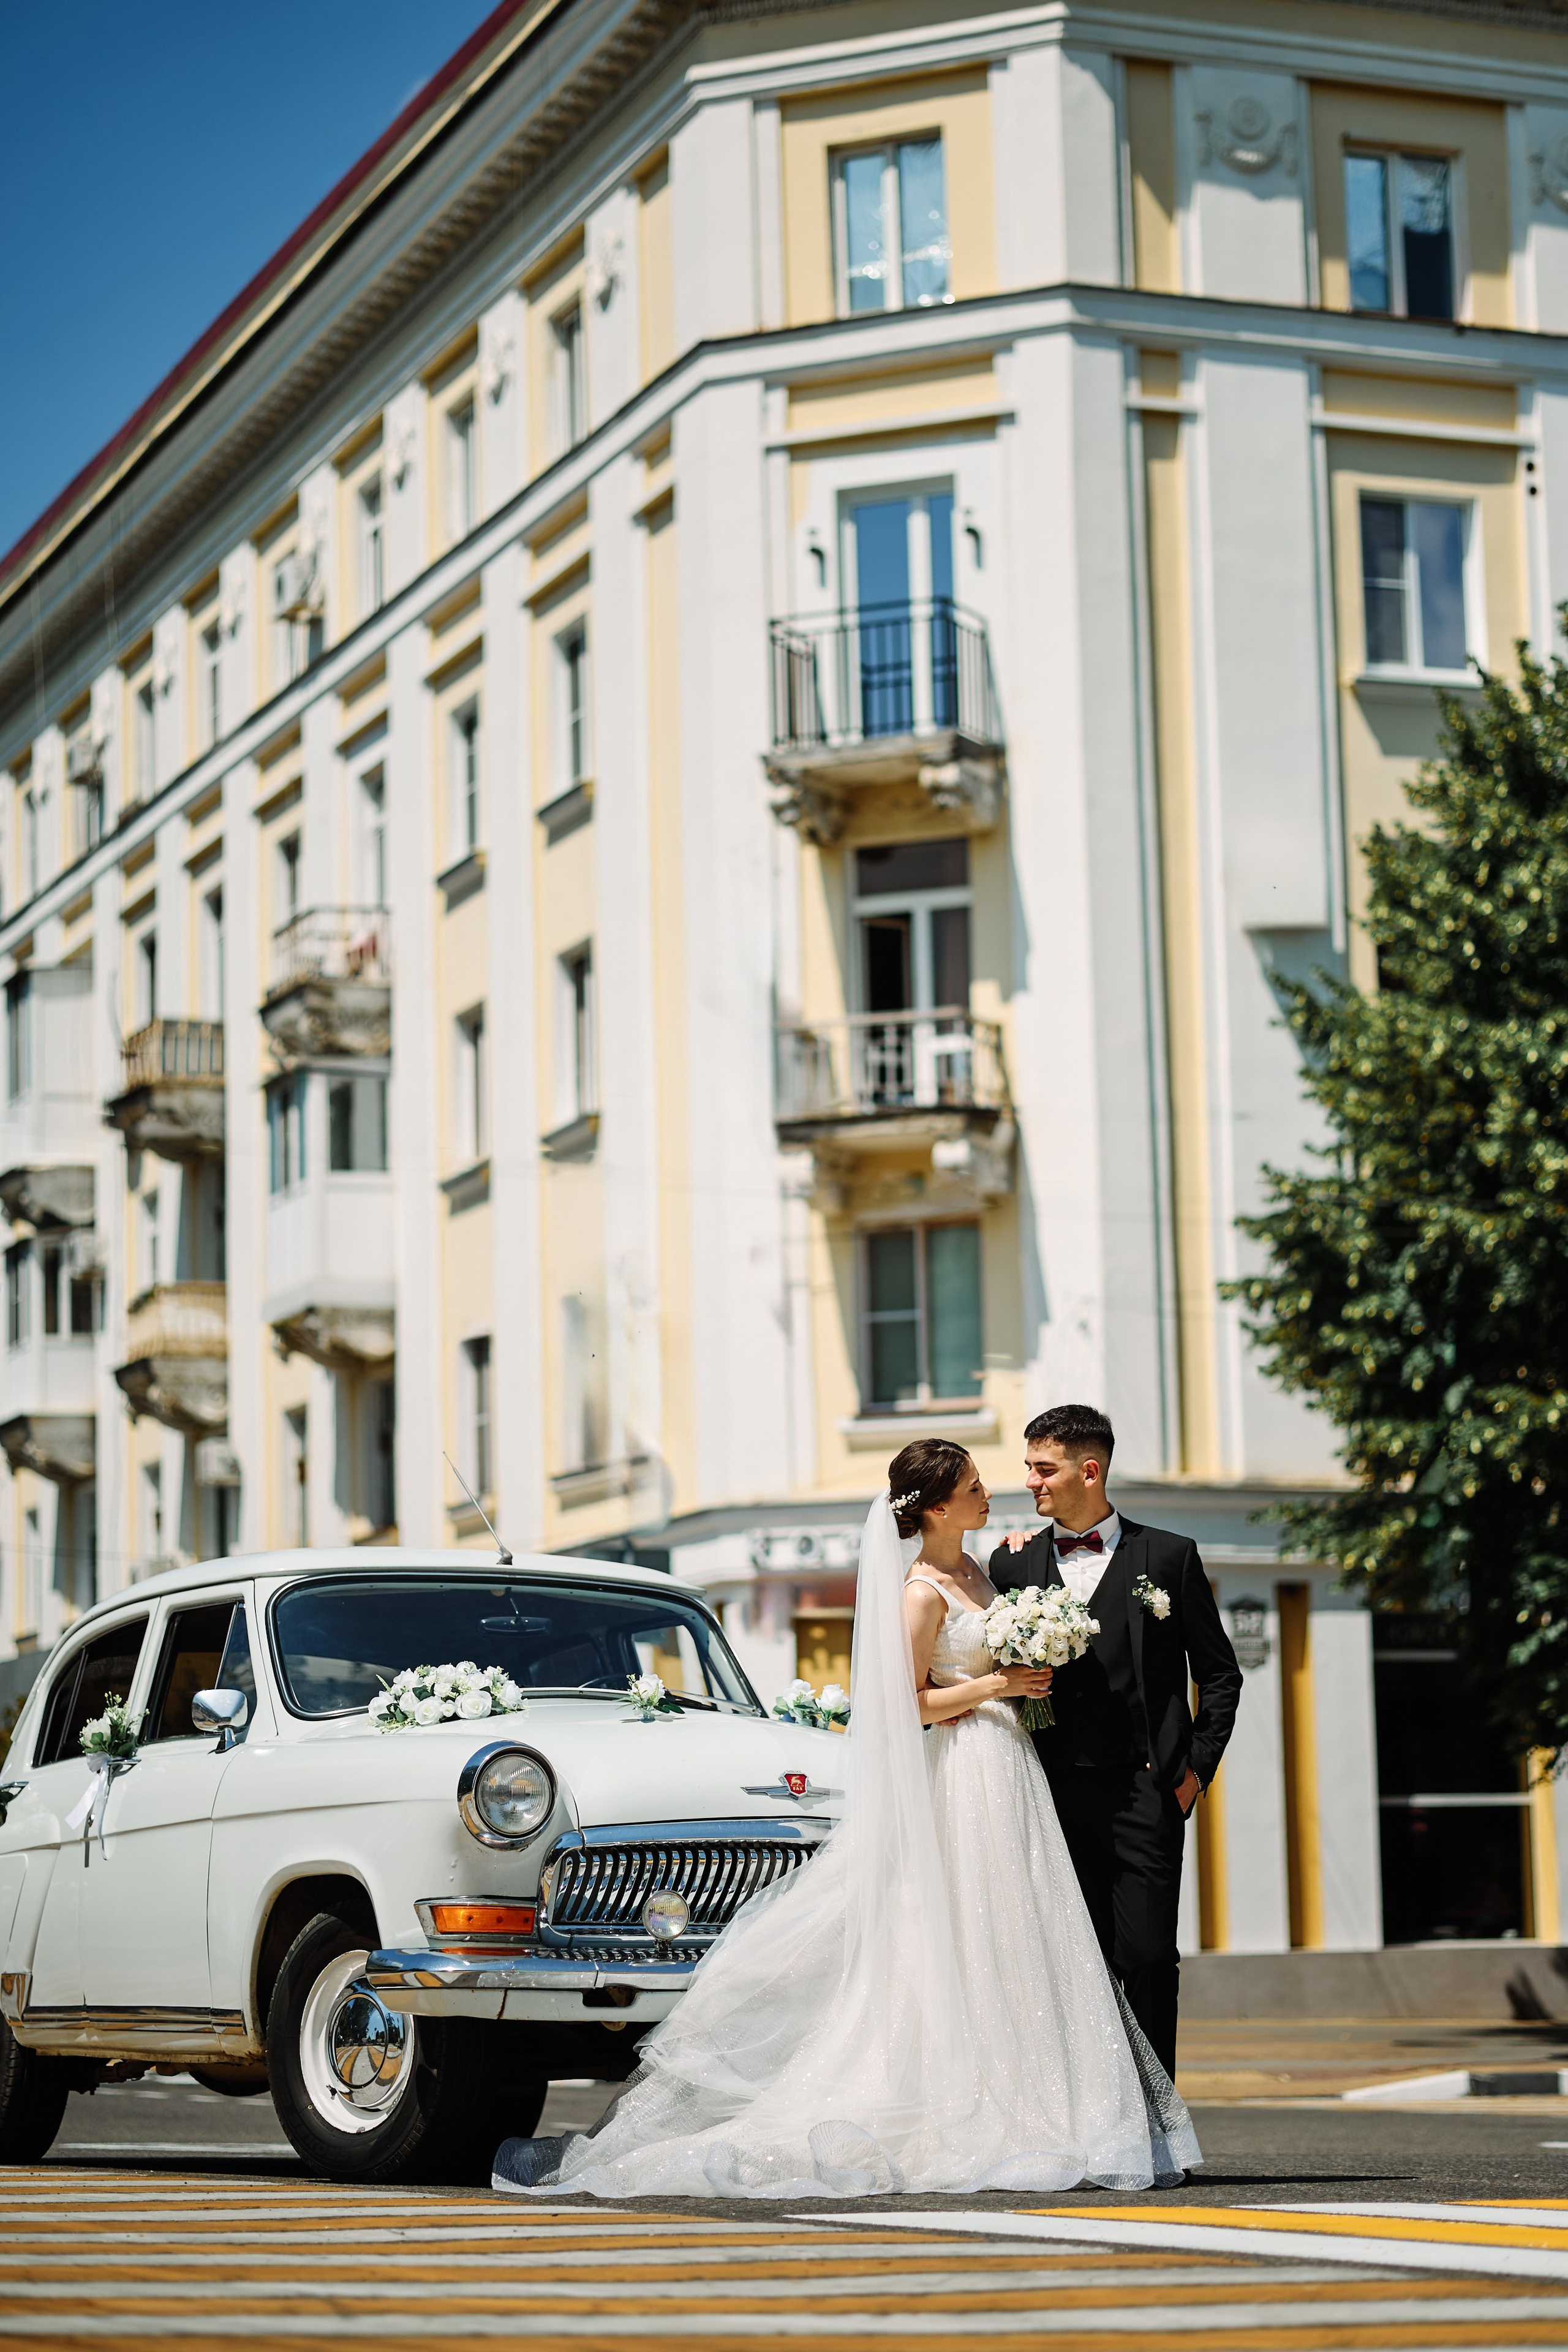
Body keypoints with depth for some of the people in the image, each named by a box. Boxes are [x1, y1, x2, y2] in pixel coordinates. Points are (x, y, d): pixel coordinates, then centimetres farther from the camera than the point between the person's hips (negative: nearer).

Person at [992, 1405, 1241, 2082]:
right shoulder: (1013, 1562, 10)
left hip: (1143, 1793, -2)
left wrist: (1197, 1768, 0)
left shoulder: (1169, 1556, 4)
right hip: (1055, 1792, 2)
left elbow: (1220, 1673, 9)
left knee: (1147, 1960, -3)